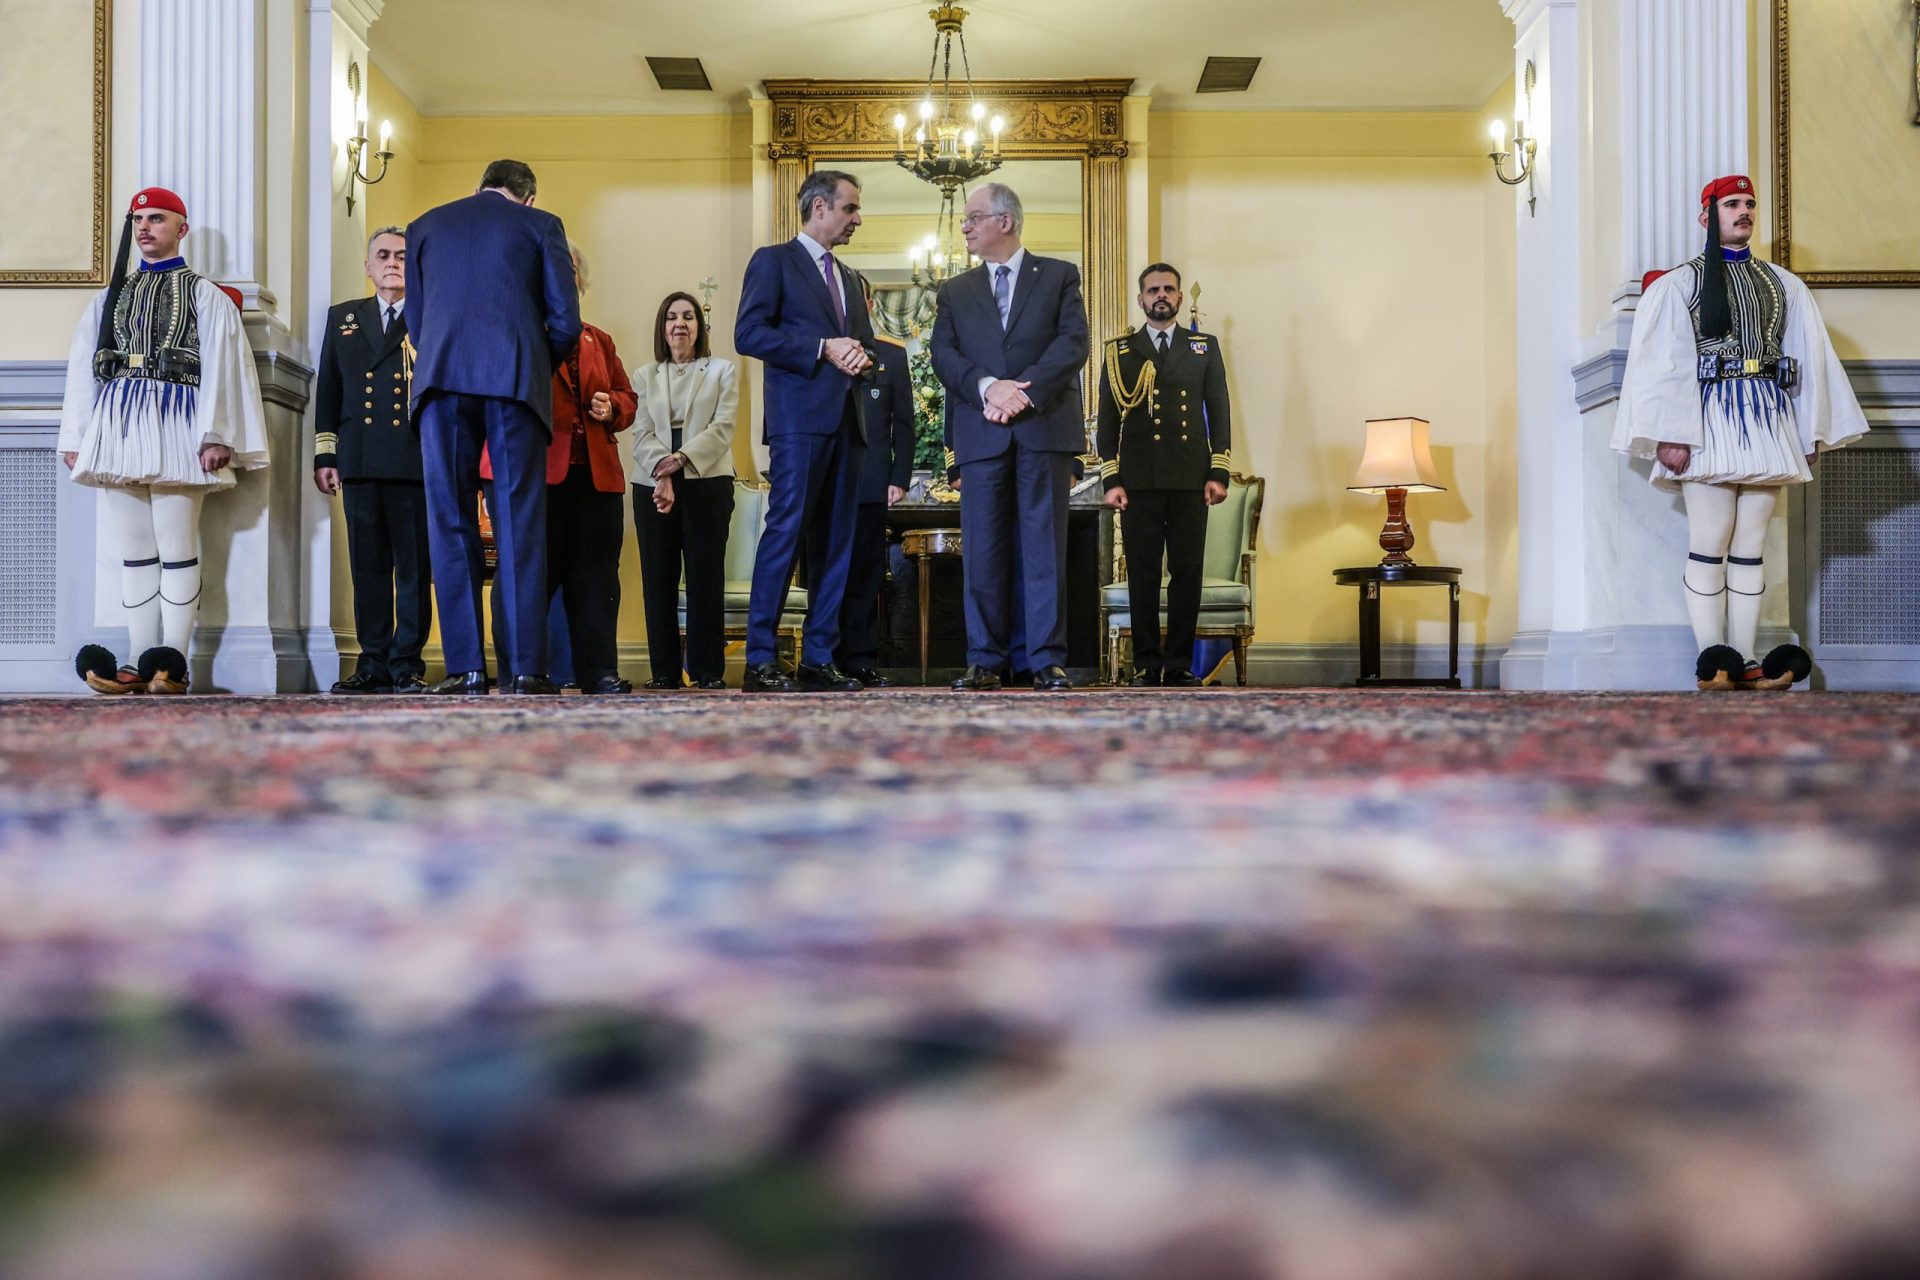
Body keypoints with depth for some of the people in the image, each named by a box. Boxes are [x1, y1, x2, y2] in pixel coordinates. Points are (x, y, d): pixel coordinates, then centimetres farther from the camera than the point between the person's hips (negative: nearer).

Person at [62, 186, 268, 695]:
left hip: (174, 424, -5)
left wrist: (216, 435, -12)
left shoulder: (205, 296, 7)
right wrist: (74, 437, 9)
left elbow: (221, 367, -2)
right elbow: (82, 369, 17)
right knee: (133, 552, 4)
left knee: (177, 551, -7)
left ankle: (172, 666, -8)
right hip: (116, 424, 5)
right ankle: (138, 666, 4)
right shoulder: (109, 296, 20)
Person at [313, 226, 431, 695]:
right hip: (360, 462, 3)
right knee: (367, 566, 4)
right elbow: (327, 389, 17)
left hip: (415, 462, -3)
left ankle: (407, 665, 2)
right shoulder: (342, 317, 20)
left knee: (414, 567, -2)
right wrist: (325, 454, 9)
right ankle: (373, 664, 8)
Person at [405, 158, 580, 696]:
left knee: (450, 523, 3)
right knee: (520, 525, -2)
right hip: (516, 379, -1)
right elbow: (566, 322, 8)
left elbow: (416, 319, 20)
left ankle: (465, 667, -2)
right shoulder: (540, 225, 14)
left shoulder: (425, 226, 21)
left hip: (441, 379, 2)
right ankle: (527, 668, -6)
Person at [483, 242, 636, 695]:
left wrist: (612, 407, 0)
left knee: (594, 573, 4)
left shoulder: (597, 340, 23)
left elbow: (626, 395, 24)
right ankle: (519, 673, 1)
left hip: (594, 471, 5)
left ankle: (598, 670, 7)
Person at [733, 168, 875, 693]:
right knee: (785, 533, -11)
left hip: (845, 422, 8)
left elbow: (865, 345, 28)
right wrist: (823, 349, -14)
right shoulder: (773, 261, 2)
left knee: (835, 542, 4)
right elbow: (749, 334, -9)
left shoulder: (848, 278, 25)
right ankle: (760, 661, -10)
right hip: (799, 418, -7)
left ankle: (818, 659, 7)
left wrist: (860, 357, 2)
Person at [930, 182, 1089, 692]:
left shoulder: (1059, 276, 11)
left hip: (1044, 426, -2)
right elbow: (943, 354, 5)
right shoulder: (955, 291, 18)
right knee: (982, 550, 0)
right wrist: (987, 386, -13)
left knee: (1044, 546, -3)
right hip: (982, 433, 2)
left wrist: (1025, 391, -14)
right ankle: (984, 662, 5)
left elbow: (1073, 342, -2)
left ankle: (1049, 661, -1)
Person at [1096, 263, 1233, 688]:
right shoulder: (1118, 352, 12)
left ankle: (1180, 664, 5)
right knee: (1142, 574, -1)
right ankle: (1146, 665, 3)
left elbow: (1219, 411, 10)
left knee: (1187, 572, -1)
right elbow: (1108, 419, 9)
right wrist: (1111, 479, 0)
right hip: (1138, 480, -1)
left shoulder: (1205, 348, 14)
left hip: (1190, 479, 1)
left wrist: (1219, 473, 1)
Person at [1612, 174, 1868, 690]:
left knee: (1751, 547, 2)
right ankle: (1712, 661, -7)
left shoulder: (1784, 285, 17)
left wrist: (1814, 432, 8)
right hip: (1708, 420, -4)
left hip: (1767, 422, 4)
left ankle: (1742, 663, 2)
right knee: (1709, 547, -7)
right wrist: (1669, 434, -13)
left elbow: (1811, 360, 15)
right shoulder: (1677, 284, 5)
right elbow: (1661, 362, -3)